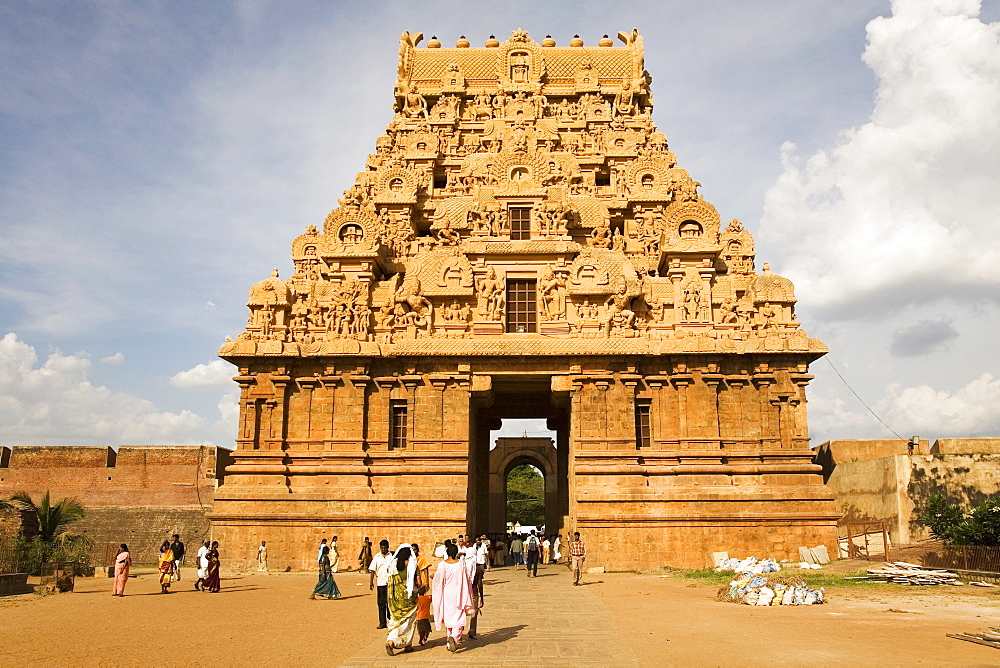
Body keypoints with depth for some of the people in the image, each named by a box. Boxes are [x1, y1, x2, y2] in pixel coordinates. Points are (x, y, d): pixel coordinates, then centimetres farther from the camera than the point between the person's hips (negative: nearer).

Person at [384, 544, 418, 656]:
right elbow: (418, 582, -9)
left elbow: (390, 582, 6)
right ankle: (408, 644, 16)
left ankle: (390, 641, -4)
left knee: (396, 619, 11)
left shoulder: (393, 565, 2)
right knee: (410, 620, 11)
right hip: (409, 596, -3)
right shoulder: (412, 565, -9)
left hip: (396, 595, 3)